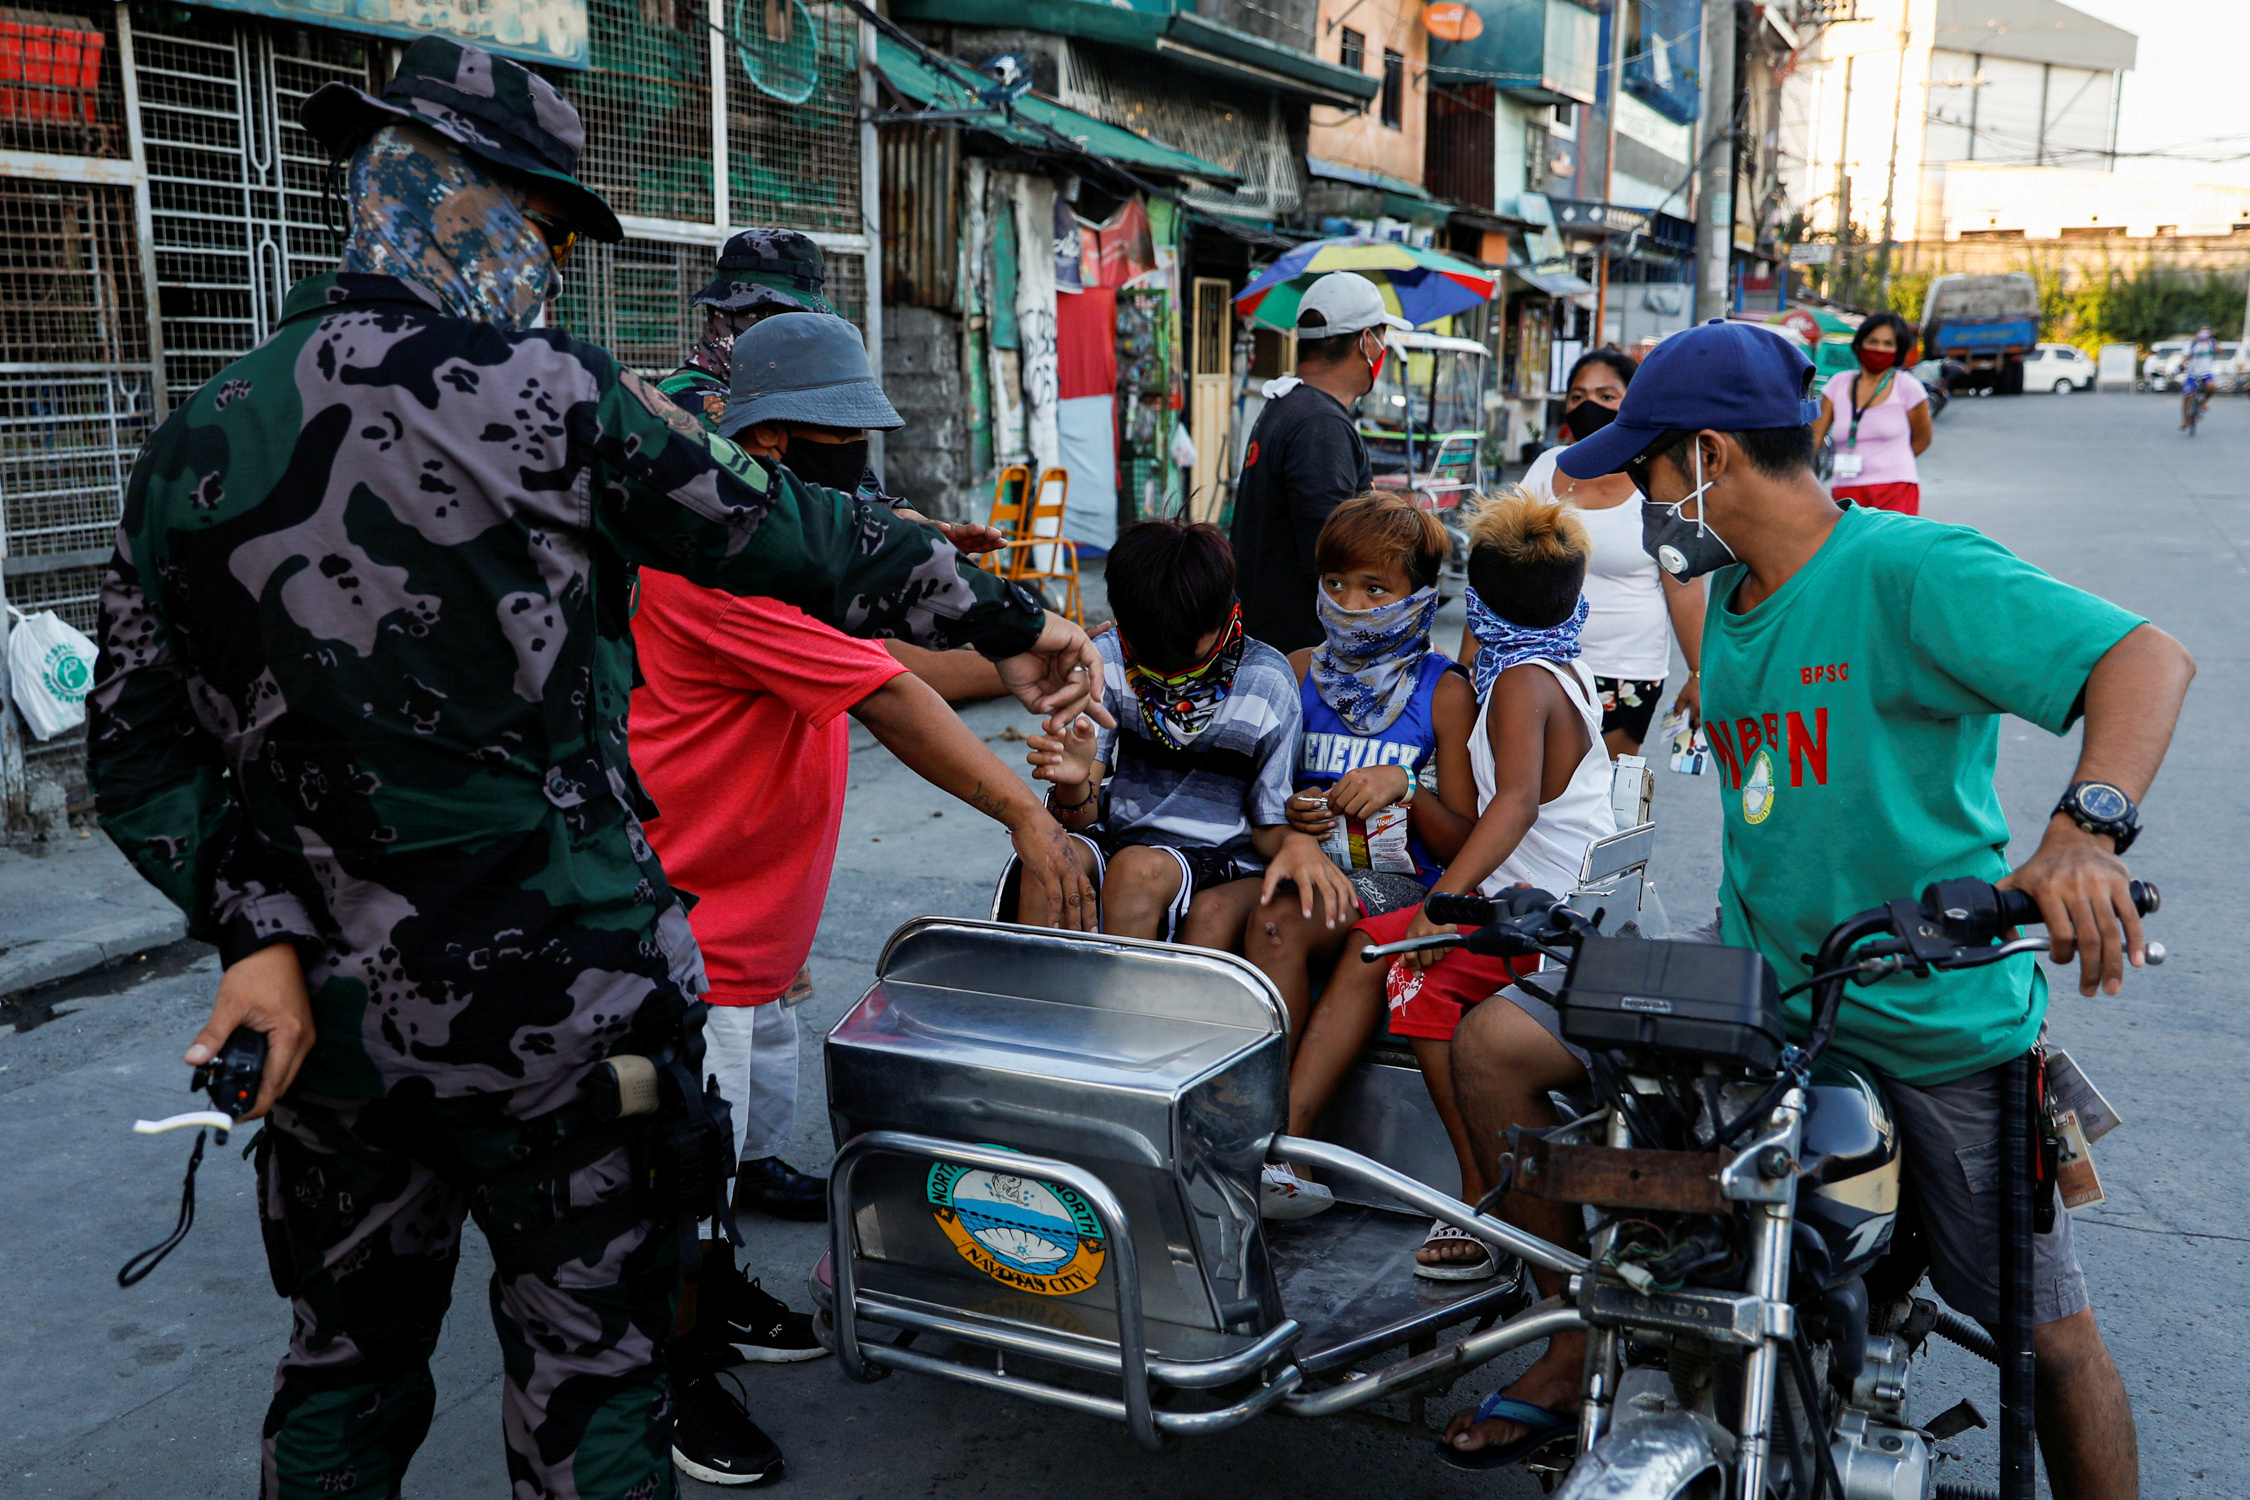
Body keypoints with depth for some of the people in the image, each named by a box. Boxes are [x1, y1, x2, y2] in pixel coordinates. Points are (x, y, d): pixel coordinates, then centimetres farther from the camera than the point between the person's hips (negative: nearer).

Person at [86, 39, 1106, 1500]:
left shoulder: (190, 448, 3)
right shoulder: (548, 394, -12)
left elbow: (141, 752, 0)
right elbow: (798, 540, -5)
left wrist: (259, 935, -4)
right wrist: (1009, 622, 5)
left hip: (328, 1014, 5)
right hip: (559, 1004, -5)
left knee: (344, 1374, 23)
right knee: (592, 1374, 11)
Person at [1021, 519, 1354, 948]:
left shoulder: (1267, 684, -7)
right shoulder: (1106, 660, -1)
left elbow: (1270, 823, 3)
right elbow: (1081, 818, -3)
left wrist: (1298, 841, -22)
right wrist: (1074, 786, -28)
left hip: (1224, 865, -2)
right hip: (1118, 841, 2)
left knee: (1136, 869, -34)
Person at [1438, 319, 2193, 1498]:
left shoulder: (1908, 569, -17)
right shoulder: (1732, 599, 9)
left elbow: (2146, 658, -27)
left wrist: (2085, 830, -43)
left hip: (1934, 1022, -6)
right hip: (1750, 985, 7)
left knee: (2048, 1334, 0)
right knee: (1494, 1045, -4)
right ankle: (1586, 1333, 11)